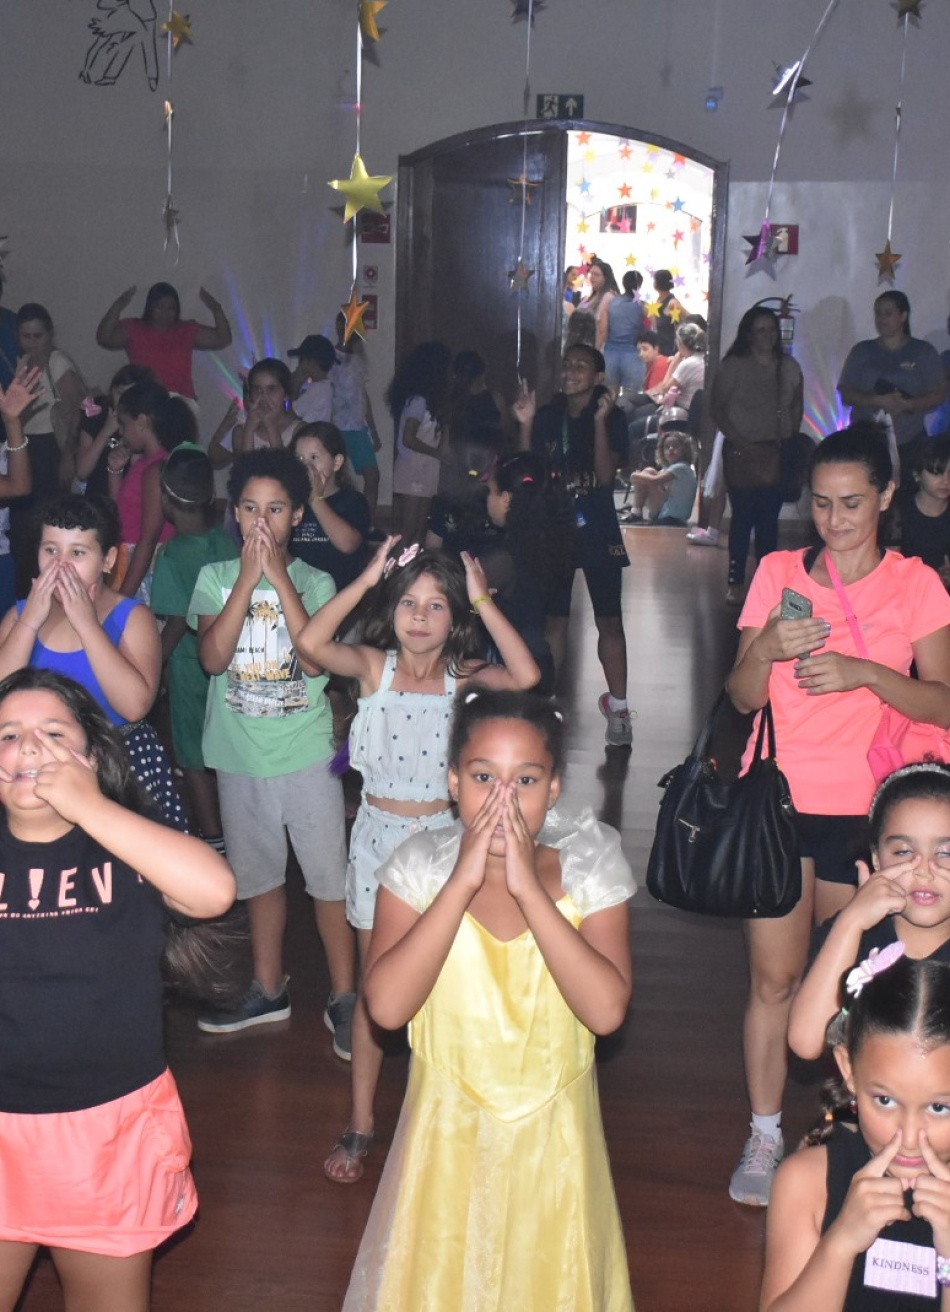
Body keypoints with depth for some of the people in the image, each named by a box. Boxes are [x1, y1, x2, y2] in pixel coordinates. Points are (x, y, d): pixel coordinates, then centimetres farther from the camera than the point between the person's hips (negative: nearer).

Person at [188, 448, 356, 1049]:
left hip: (308, 754, -2)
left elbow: (314, 660, -17)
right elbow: (214, 657, -14)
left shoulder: (315, 582, -2)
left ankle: (343, 997, 13)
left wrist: (279, 577, -18)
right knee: (259, 876, 16)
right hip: (240, 755, 2)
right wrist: (248, 577, -17)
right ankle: (268, 989, 32)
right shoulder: (215, 578, 1)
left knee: (330, 876, 0)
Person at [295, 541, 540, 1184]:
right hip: (379, 833, 0)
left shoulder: (462, 675, -4)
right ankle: (360, 1124, 20)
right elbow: (311, 642, -24)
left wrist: (483, 601, -21)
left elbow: (526, 676, -24)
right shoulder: (374, 666, -5)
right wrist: (366, 580, -22)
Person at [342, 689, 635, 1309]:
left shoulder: (588, 865, -11)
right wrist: (463, 880, -25)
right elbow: (387, 1005, -23)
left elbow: (606, 1009, -23)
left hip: (551, 1139, 0)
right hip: (447, 1132, 0)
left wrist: (528, 887, -26)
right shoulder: (420, 864, -10)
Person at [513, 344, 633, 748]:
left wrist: (600, 422, -22)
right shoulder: (548, 417, 5)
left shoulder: (612, 419, -3)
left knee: (609, 620, -1)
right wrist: (525, 426, -11)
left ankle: (618, 707, 6)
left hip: (597, 531, -2)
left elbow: (606, 475, -15)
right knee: (553, 620, 7)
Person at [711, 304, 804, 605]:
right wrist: (741, 442, -11)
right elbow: (716, 409, -5)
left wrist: (789, 440, 2)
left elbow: (796, 407, 15)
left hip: (777, 453, 3)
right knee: (742, 518, -1)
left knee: (769, 520, 6)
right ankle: (735, 582, 7)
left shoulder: (788, 367, 8)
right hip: (742, 453, -3)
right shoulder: (733, 366, -5)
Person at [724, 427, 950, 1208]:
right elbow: (743, 699, 3)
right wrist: (766, 650, -18)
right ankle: (765, 1137, 13)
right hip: (782, 800, 1)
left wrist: (863, 671, -21)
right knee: (775, 976, 1)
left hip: (866, 809, -1)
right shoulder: (779, 573, 4)